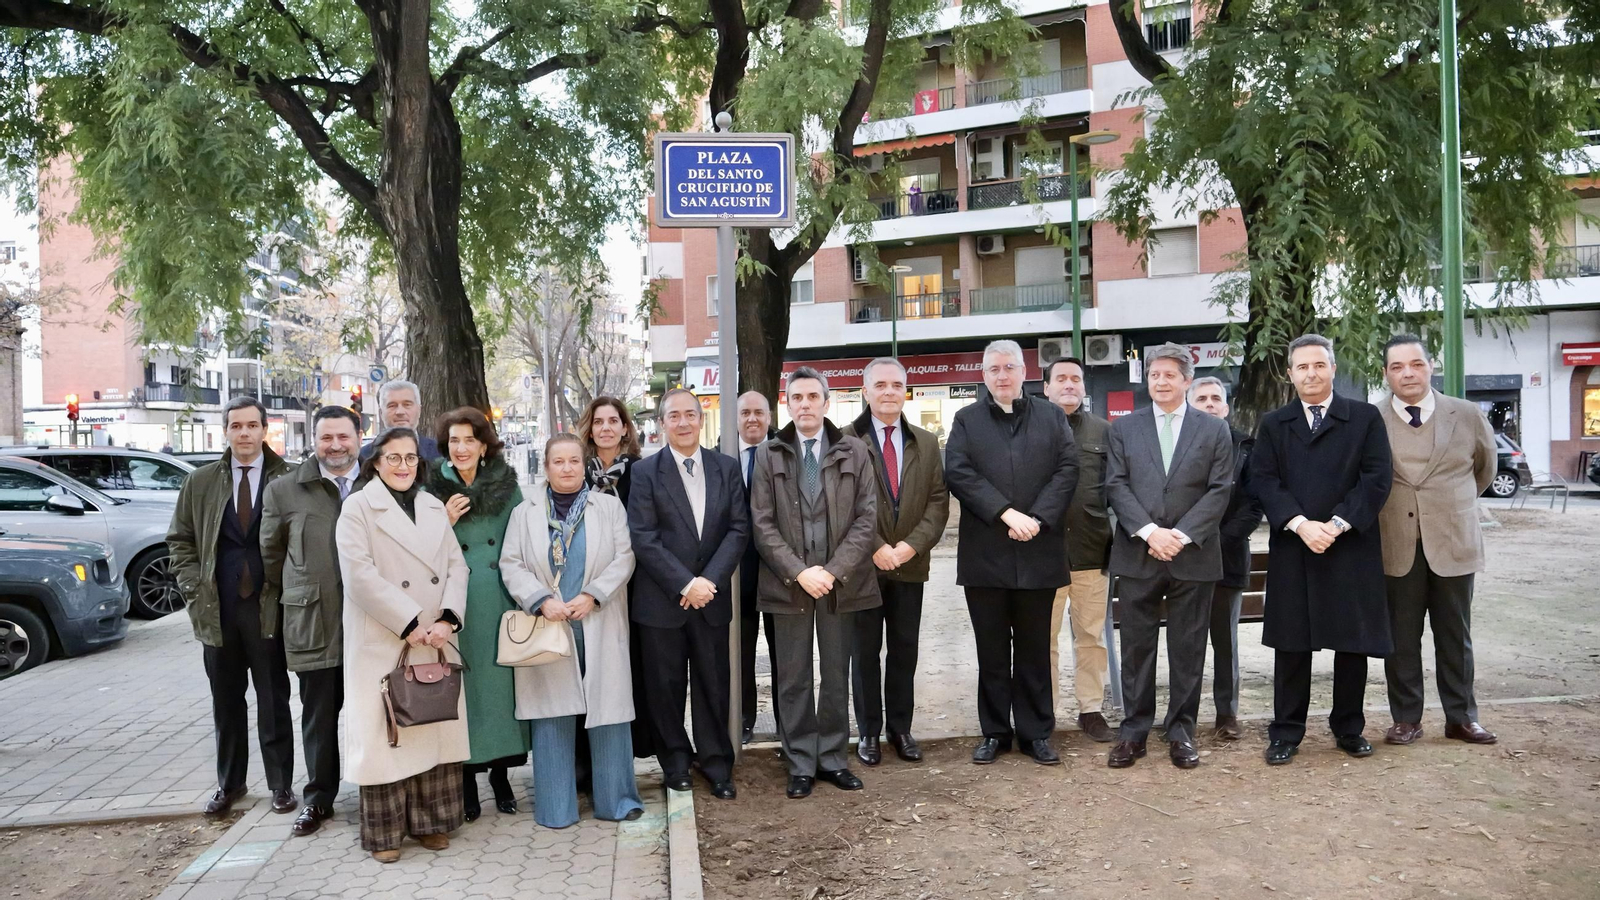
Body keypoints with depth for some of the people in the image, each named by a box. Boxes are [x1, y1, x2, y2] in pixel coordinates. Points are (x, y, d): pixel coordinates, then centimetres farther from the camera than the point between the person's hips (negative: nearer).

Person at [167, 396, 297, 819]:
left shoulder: (288, 479, -5)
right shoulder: (201, 482, 6)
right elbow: (180, 540, 12)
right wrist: (194, 587, 2)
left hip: (268, 606, -3)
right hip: (217, 607, 3)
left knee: (273, 700, 7)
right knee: (226, 701, 14)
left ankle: (281, 783, 19)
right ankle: (229, 783, 27)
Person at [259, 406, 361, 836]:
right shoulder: (284, 490, 3)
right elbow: (270, 553, 13)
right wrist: (281, 601, 18)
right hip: (313, 622, 0)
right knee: (319, 715, 10)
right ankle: (319, 798, 26)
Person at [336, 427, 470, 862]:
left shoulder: (434, 507, 14)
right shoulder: (358, 507, -2)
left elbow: (456, 566, 8)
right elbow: (360, 575, -12)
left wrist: (448, 618, -8)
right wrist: (409, 623, -15)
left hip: (436, 642, 5)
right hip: (382, 644, -4)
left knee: (436, 730, 9)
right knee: (386, 734, 2)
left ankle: (430, 821, 23)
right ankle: (384, 832, 16)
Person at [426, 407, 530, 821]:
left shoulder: (508, 487, 6)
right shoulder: (433, 491, 3)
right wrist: (444, 522, -12)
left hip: (501, 601, 1)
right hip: (456, 606, -1)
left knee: (502, 680, 6)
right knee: (462, 683, 2)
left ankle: (500, 774, 21)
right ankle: (467, 782, 15)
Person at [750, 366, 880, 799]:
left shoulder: (854, 451, 4)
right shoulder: (768, 455, 4)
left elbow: (866, 517, -2)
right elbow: (762, 524, -2)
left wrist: (833, 570, -11)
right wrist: (798, 572, -12)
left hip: (841, 581, 1)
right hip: (788, 583, 0)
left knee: (836, 675, 10)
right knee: (793, 679, 7)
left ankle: (833, 758, 24)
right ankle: (801, 764, 18)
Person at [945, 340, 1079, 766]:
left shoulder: (1052, 416, 10)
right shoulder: (966, 420, 7)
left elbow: (1067, 468, 0)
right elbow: (958, 473, -6)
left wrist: (1038, 518, -14)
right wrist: (1006, 513, -16)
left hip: (1038, 553, 0)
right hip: (984, 553, 0)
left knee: (1035, 648, 9)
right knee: (991, 649, 8)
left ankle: (1036, 732, 20)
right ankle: (995, 731, 19)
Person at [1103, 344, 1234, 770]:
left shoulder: (1214, 429, 7)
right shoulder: (1123, 428, 8)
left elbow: (1219, 490, -1)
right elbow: (1116, 486, 0)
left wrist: (1182, 535, -12)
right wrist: (1149, 531, -13)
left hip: (1193, 556, 0)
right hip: (1136, 555, 0)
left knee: (1188, 649, 7)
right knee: (1136, 647, 5)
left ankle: (1182, 731, 19)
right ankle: (1133, 731, 14)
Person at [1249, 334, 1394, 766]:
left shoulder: (1365, 418, 6)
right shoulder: (1273, 424, 10)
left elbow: (1377, 477, -3)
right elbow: (1264, 481, 0)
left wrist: (1337, 524, -13)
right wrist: (1300, 524, -14)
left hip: (1352, 547, 0)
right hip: (1291, 549, 1)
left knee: (1353, 641, 7)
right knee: (1291, 643, 4)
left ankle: (1349, 728, 23)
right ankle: (1286, 733, 13)